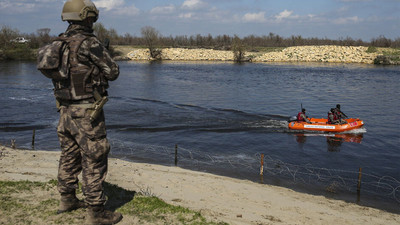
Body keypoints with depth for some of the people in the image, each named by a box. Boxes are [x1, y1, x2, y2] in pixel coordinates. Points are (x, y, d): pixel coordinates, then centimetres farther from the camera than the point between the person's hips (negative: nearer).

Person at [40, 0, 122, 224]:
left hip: (66, 109, 8)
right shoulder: (89, 43, -17)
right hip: (86, 111, -8)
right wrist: (105, 55, 8)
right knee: (94, 160, -2)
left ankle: (67, 199, 33)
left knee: (69, 155, 20)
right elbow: (113, 72, -12)